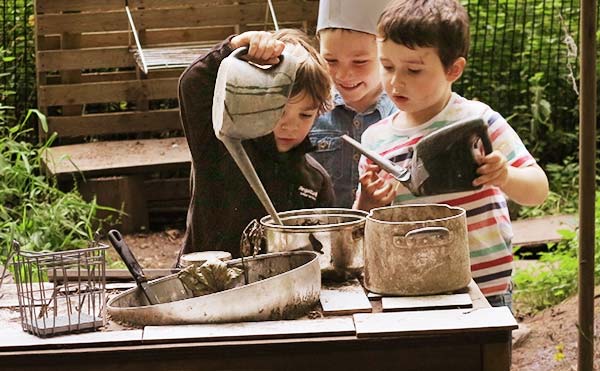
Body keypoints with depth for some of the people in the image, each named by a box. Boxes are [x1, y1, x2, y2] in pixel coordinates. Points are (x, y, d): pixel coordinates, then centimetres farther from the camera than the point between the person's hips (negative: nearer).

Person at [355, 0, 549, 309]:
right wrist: (368, 204, -11)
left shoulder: (478, 120, -6)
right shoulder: (375, 139, 4)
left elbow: (538, 190, -5)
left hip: (485, 290, -3)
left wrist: (505, 177, -26)